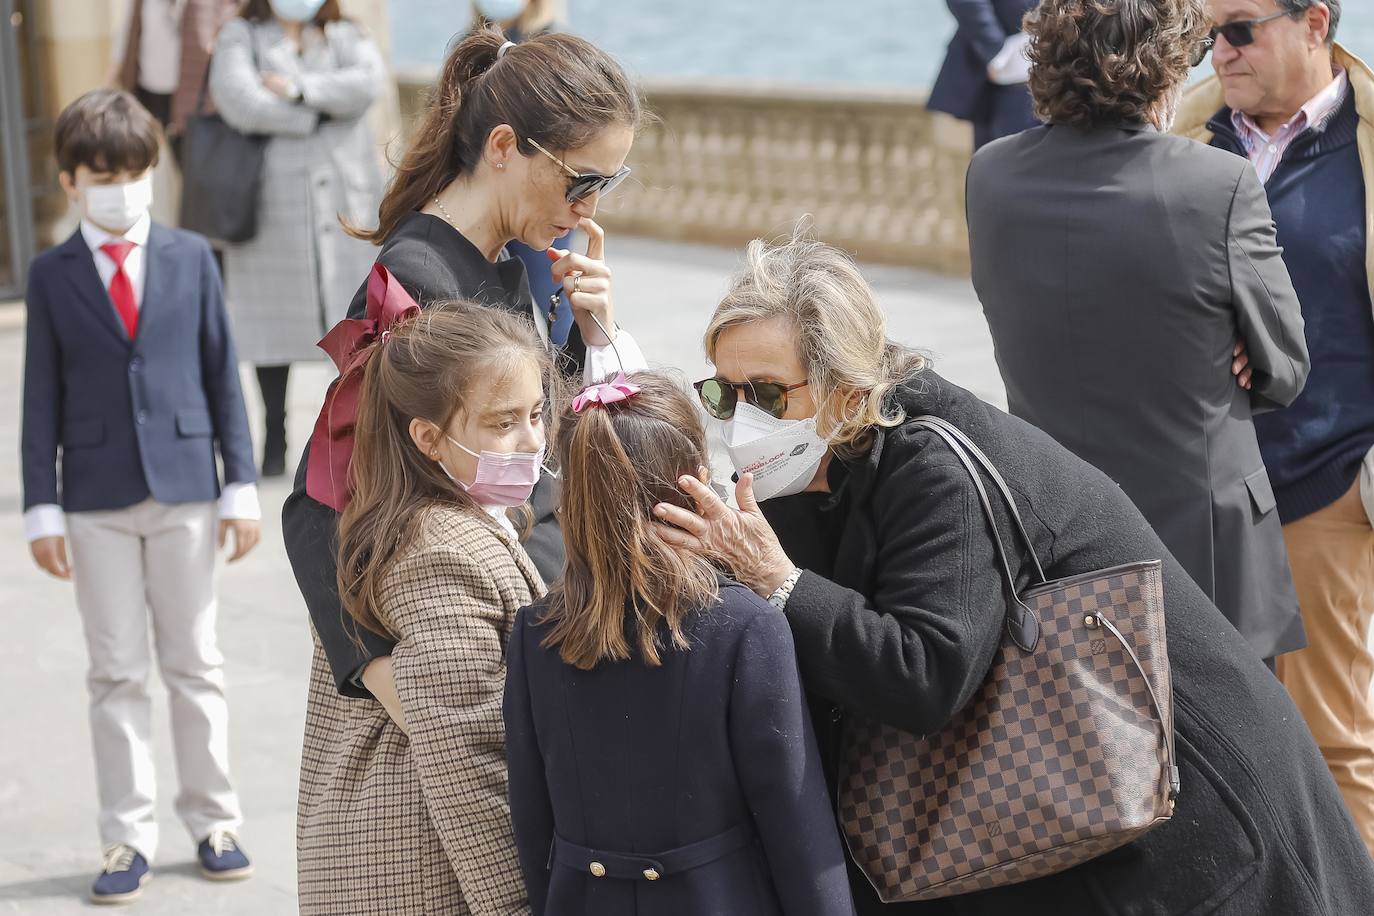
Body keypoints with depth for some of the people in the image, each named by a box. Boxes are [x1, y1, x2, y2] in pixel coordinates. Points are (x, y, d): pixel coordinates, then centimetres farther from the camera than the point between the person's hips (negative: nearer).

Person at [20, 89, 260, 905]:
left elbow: (222, 373, 4)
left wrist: (242, 485, 1)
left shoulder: (191, 258, 3)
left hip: (185, 486, 0)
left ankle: (214, 820, 20)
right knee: (117, 672, 6)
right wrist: (43, 507, -2)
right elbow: (42, 398, 2)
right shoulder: (52, 276, 1)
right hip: (96, 500, 0)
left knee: (195, 662, 9)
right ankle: (130, 838, 13)